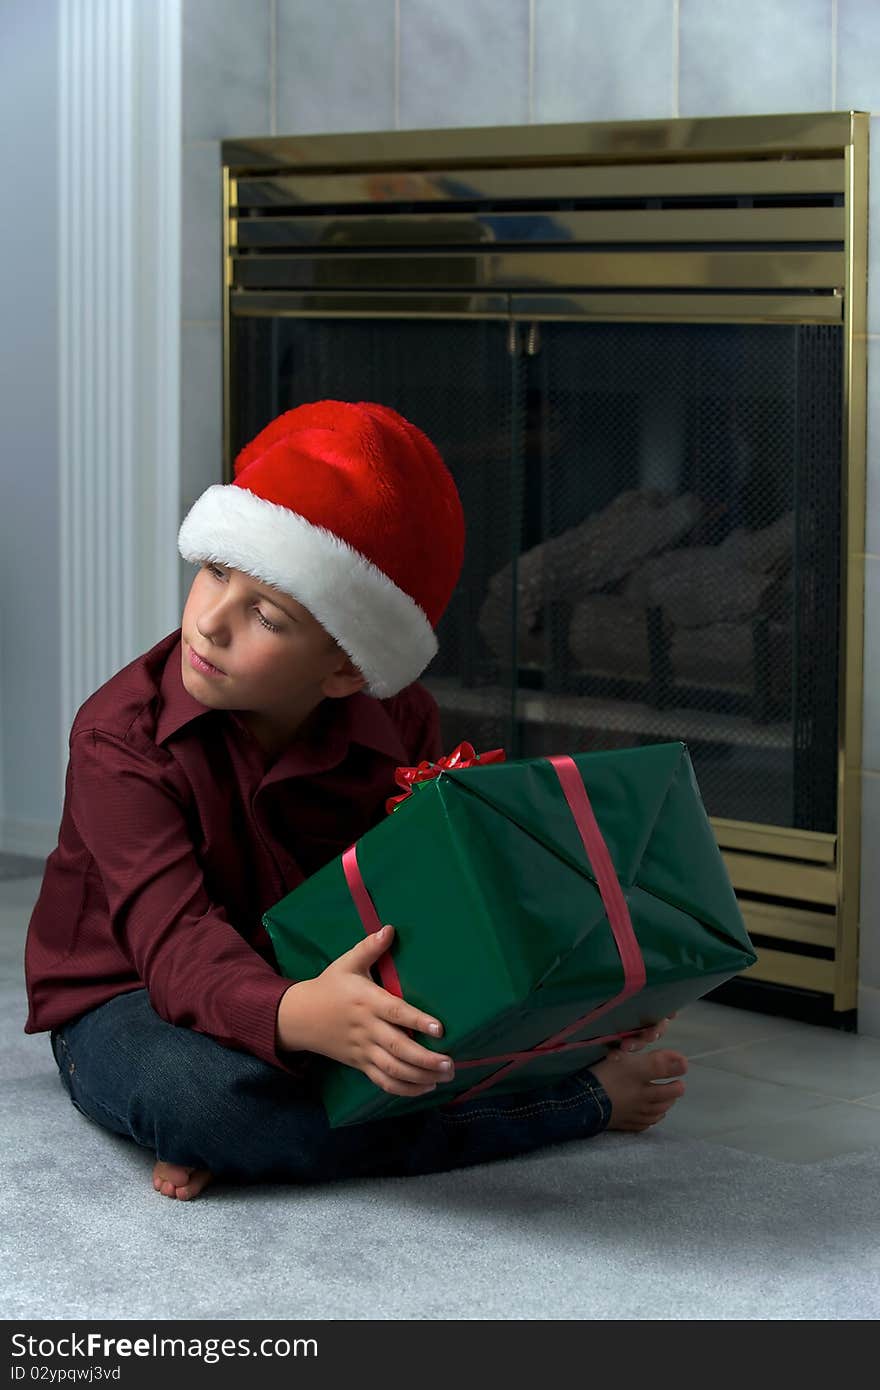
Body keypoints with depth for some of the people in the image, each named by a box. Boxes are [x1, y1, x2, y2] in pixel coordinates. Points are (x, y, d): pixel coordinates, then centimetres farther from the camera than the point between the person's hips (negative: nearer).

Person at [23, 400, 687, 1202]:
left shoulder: (400, 725, -8)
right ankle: (580, 1104, -31)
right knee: (194, 1091, -41)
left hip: (324, 981, 5)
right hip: (132, 1006, -5)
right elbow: (176, 940, -37)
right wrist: (294, 1016, -60)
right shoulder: (122, 736, -25)